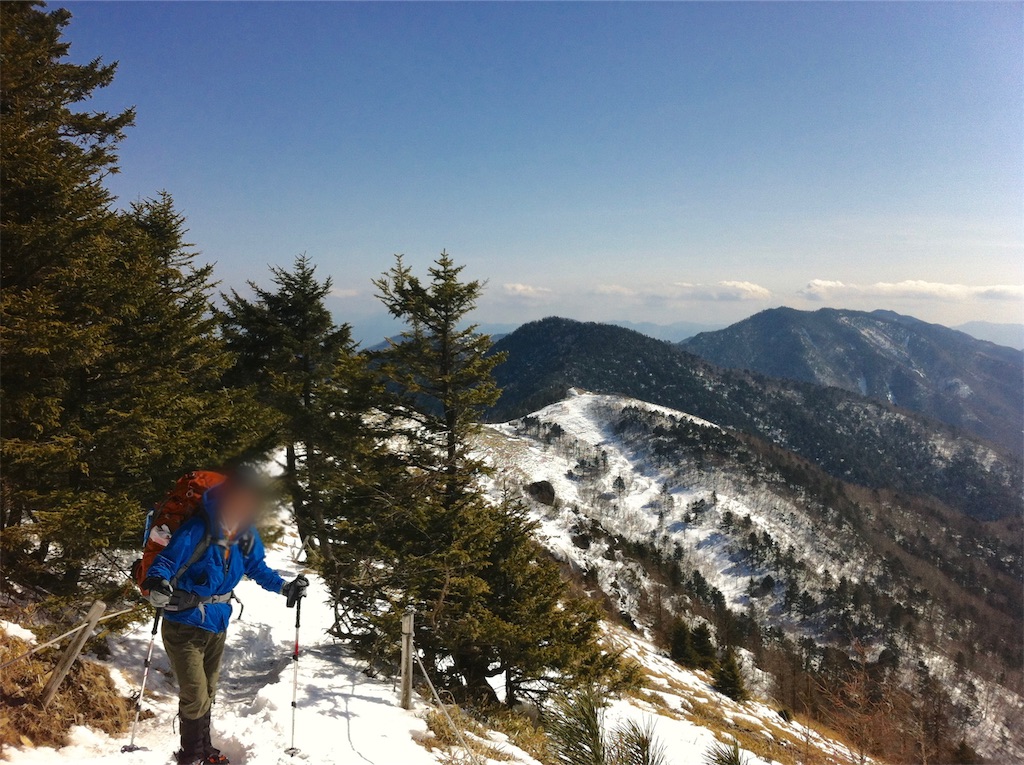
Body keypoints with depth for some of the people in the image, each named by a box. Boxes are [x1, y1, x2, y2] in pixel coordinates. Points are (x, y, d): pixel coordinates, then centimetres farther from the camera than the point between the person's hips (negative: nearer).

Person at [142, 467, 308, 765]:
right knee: (195, 695, -5)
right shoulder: (198, 530, -24)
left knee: (207, 693, 21)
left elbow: (256, 567, 11)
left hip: (217, 625, 6)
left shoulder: (246, 534, -4)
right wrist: (157, 584, -45)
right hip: (184, 625, -6)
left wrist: (284, 587, 1)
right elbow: (167, 561, -25)